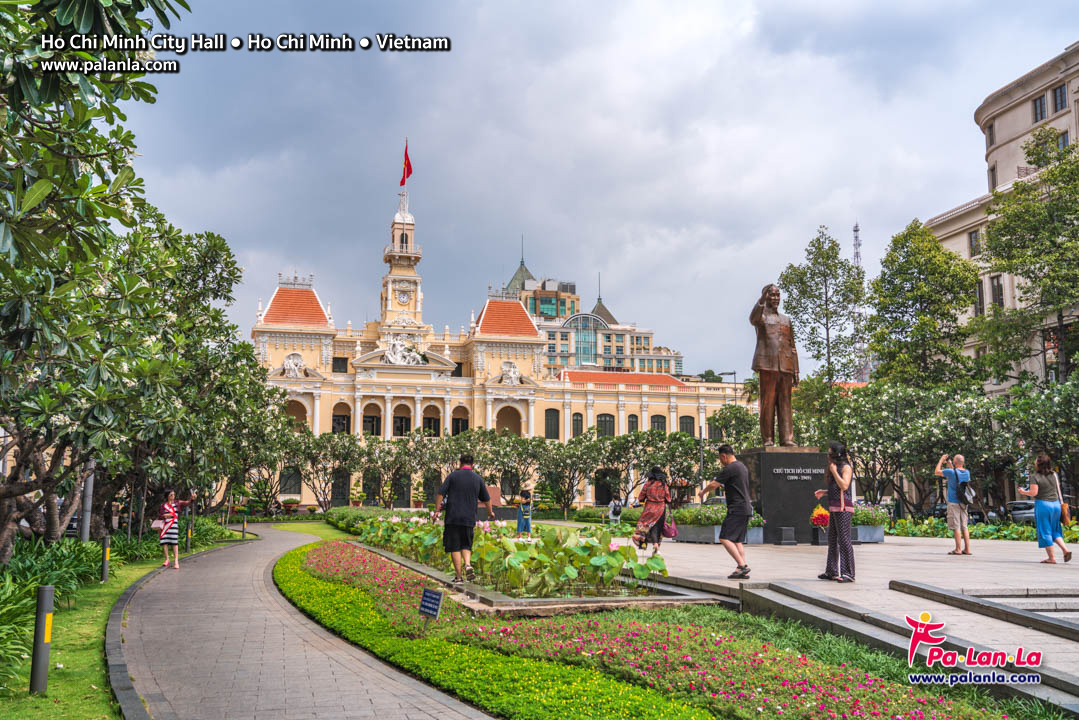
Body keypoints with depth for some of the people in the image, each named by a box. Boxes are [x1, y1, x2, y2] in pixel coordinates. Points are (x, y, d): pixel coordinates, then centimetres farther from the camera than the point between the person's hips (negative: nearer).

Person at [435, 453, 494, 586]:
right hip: (469, 519, 2)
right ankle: (467, 564, -11)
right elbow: (486, 499, 17)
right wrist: (490, 512, 34)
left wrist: (437, 510, 1)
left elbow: (440, 493, -6)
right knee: (466, 545, 16)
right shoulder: (478, 479, 7)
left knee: (454, 547, 3)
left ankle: (458, 577, 2)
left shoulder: (453, 475, 0)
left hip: (452, 518, -2)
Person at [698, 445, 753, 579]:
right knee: (738, 541, 10)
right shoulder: (742, 467, 17)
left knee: (725, 538, -11)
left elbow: (714, 484, -10)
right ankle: (744, 572, 5)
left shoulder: (730, 468, -13)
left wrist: (703, 492, 8)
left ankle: (742, 565, -17)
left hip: (736, 509, -10)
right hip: (746, 509, 10)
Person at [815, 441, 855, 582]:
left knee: (844, 540, -10)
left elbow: (844, 486, -21)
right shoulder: (835, 467, 19)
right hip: (834, 507, 10)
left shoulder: (846, 467, -7)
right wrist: (824, 492, 13)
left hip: (843, 508, -10)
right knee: (832, 540, 12)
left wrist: (834, 471, -13)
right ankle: (832, 572, 19)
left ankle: (848, 574, -8)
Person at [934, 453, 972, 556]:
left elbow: (937, 472, 0)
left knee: (956, 527, -4)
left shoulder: (951, 472, -14)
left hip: (953, 503, -6)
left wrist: (941, 460, 10)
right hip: (963, 503, 6)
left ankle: (958, 549, -4)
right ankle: (967, 549, 7)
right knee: (964, 527, 8)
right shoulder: (967, 472, 6)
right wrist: (950, 465, 30)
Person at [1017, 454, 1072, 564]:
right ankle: (1065, 549, 0)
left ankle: (1051, 558, 3)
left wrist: (1023, 492, 1)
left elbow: (1033, 493, -16)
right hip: (1056, 503, 6)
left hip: (1043, 504, -6)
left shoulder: (1035, 476, -11)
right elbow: (1058, 489, 14)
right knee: (1055, 530, 19)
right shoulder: (1054, 475, 6)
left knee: (1045, 531, 2)